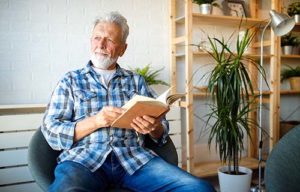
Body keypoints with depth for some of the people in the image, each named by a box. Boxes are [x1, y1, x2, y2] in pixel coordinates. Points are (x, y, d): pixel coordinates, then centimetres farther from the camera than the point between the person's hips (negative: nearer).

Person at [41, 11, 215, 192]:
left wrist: (153, 128, -11)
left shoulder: (136, 80, 16)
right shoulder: (70, 80, 12)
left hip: (134, 157, 2)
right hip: (83, 158, -1)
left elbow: (162, 132, 13)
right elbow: (51, 132, 2)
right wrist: (95, 121, -13)